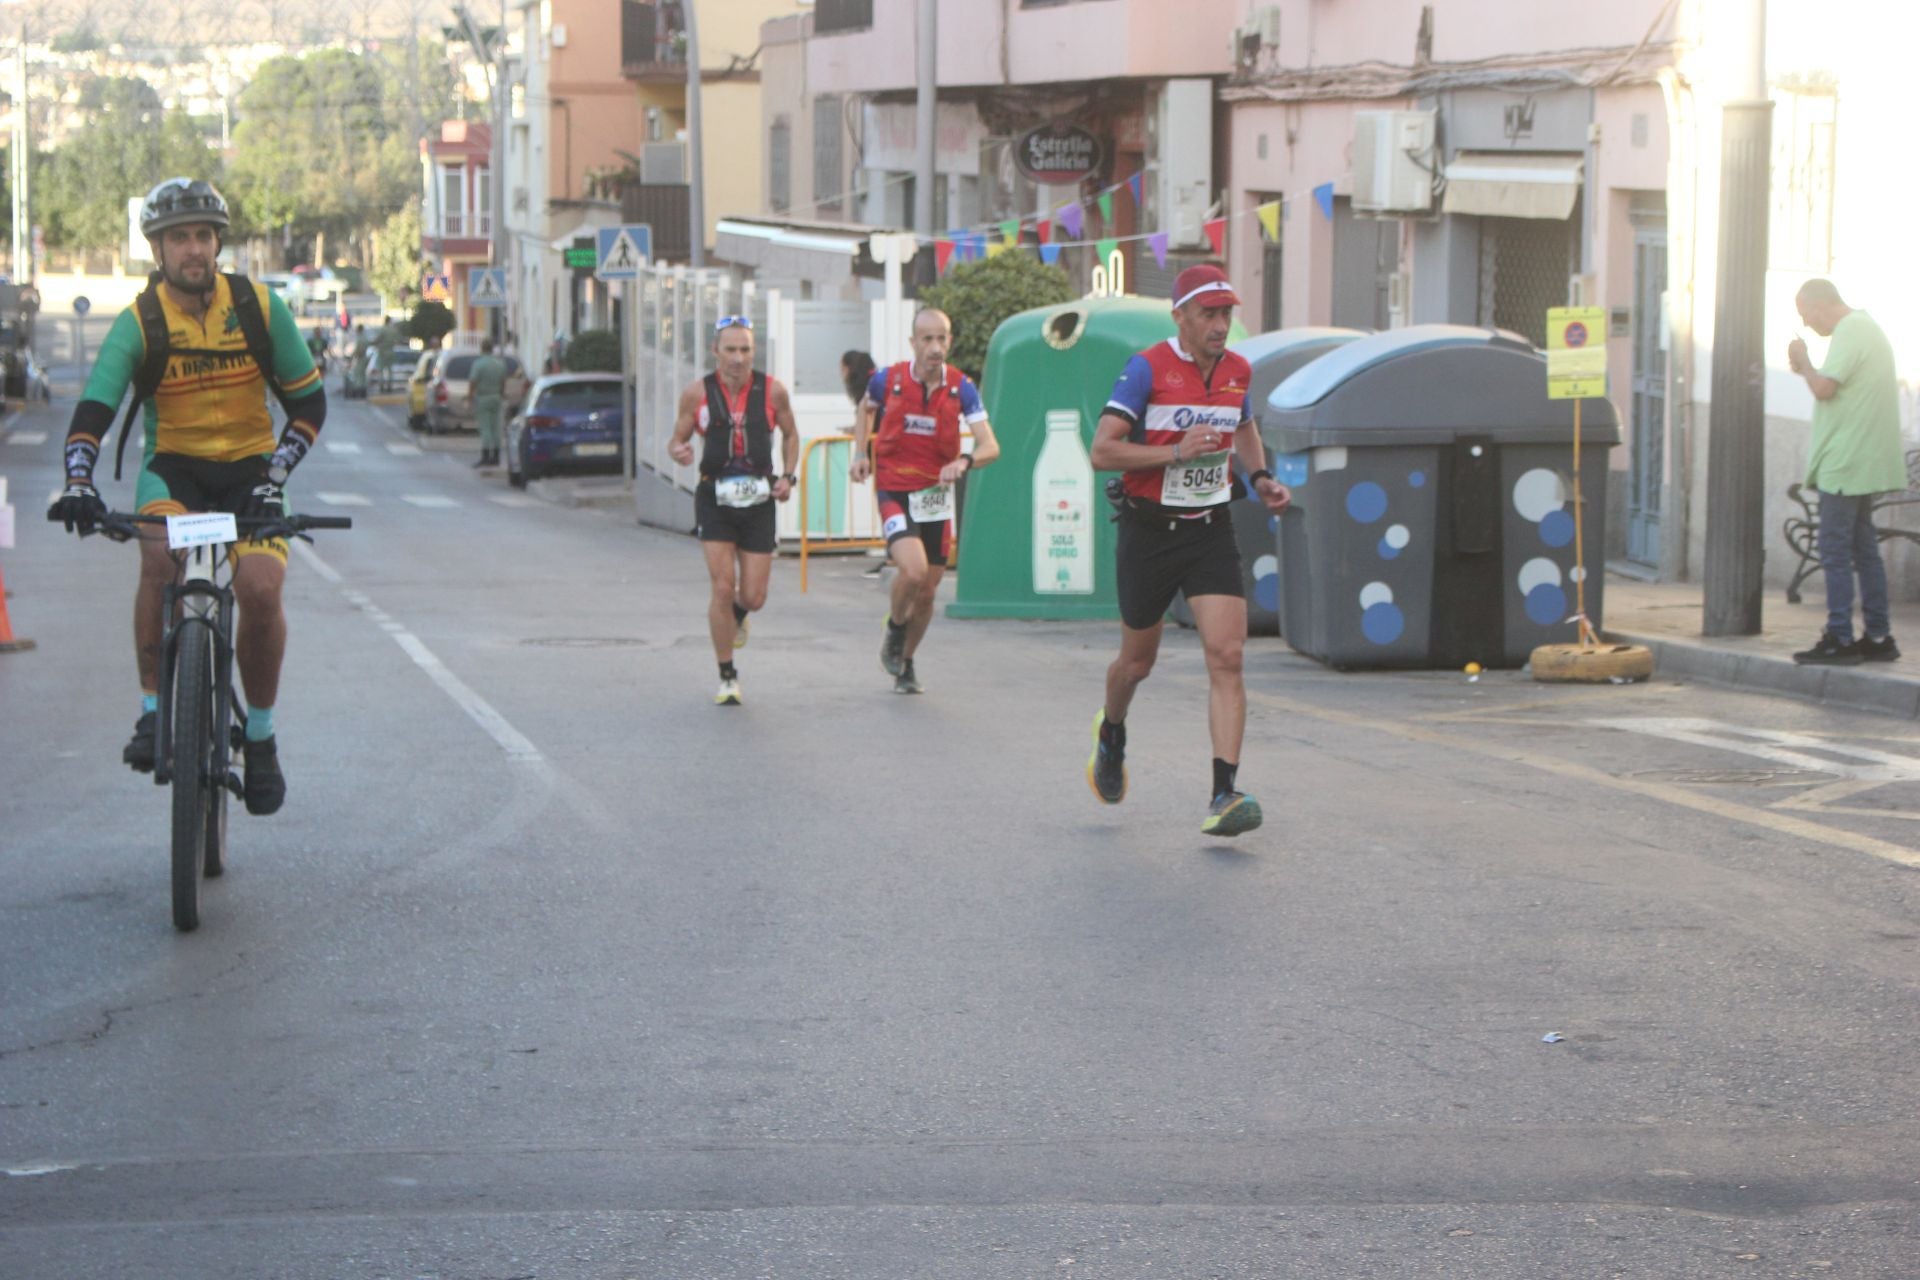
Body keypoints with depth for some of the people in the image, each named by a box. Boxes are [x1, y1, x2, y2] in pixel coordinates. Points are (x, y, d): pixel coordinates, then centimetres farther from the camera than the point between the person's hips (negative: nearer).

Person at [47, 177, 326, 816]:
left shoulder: (260, 307, -5)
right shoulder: (139, 323, -8)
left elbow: (308, 401, -1)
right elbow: (92, 409, -16)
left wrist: (275, 475, -14)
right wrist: (78, 481, -34)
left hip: (250, 467, 1)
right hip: (173, 467, -1)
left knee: (260, 589, -23)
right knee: (159, 557, -34)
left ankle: (260, 734, 0)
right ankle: (153, 710, -21)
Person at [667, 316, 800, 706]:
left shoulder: (772, 391, -2)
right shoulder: (697, 393, -4)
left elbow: (790, 434, 14)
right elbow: (677, 440, 5)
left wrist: (788, 476, 0)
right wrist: (679, 452, -19)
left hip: (759, 500, 1)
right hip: (715, 498, -1)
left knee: (753, 596, 1)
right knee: (723, 587, -11)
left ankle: (736, 615, 41)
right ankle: (727, 677, 3)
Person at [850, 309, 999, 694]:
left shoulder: (961, 388, -8)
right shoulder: (887, 379, -9)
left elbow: (990, 445, -14)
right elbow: (866, 409, 15)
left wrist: (964, 462, -34)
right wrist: (860, 453, 3)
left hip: (937, 495, 3)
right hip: (894, 491, -3)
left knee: (927, 591, 10)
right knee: (913, 571, -25)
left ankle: (906, 663, 33)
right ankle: (894, 630, 7)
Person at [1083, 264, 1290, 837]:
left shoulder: (1238, 370, 4)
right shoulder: (1147, 369, -13)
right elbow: (1102, 450, -18)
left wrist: (1260, 477, 8)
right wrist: (1176, 451, -27)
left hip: (1212, 531, 3)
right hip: (1149, 532, -3)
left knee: (1226, 657, -13)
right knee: (1138, 660, 13)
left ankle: (1225, 794, -17)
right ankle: (1111, 732, 47)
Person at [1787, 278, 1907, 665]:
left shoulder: (1849, 334, -15)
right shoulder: (1868, 329, 18)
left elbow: (1824, 388, -22)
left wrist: (1802, 361, -6)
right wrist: (1807, 369, 12)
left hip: (1845, 462, -10)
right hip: (1864, 461, 10)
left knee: (1835, 549, -8)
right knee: (1864, 549, 12)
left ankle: (1839, 639, -8)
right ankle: (1878, 637, 13)